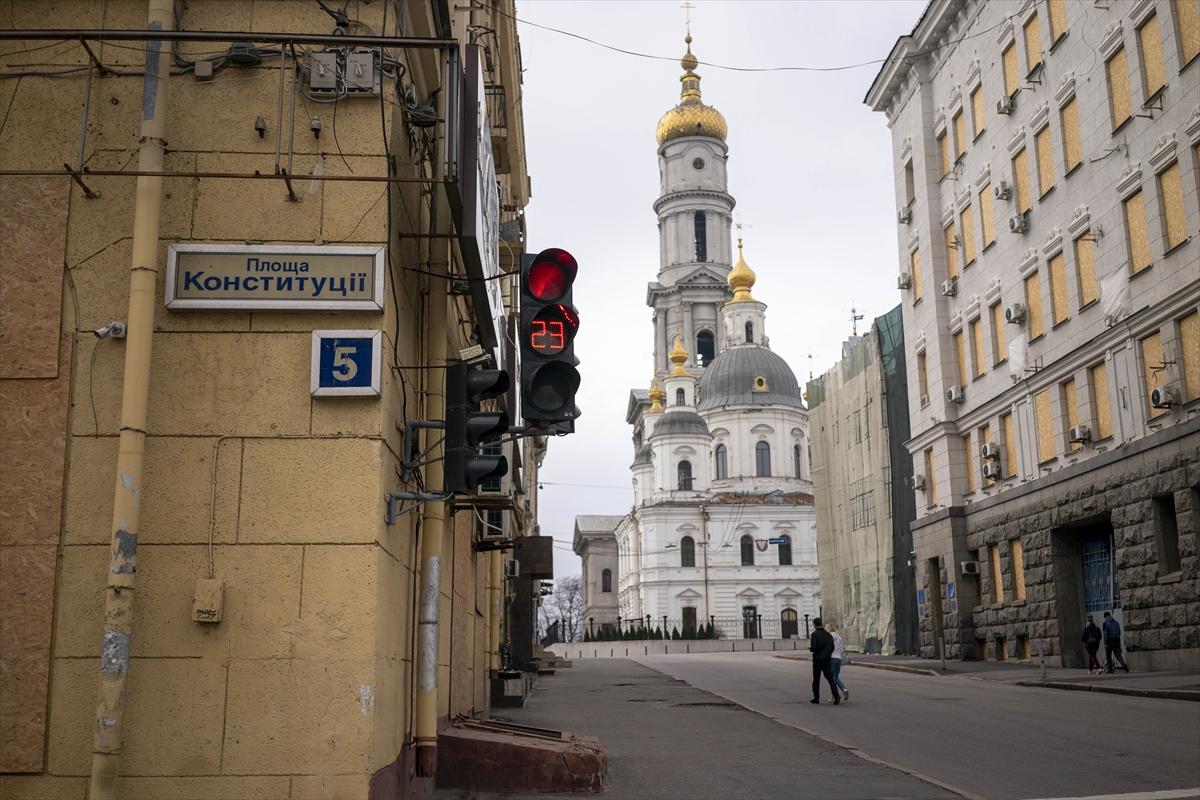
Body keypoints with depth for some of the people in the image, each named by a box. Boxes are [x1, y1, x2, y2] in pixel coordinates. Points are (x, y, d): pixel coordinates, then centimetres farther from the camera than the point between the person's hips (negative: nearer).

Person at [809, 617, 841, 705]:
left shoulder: (815, 634, -11)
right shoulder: (828, 634, 7)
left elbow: (814, 648, -18)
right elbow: (832, 647, 8)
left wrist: (809, 647, 2)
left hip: (817, 659, -4)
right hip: (827, 659, 4)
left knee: (816, 679, 8)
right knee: (830, 678, 2)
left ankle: (816, 698, 14)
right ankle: (836, 696, -15)